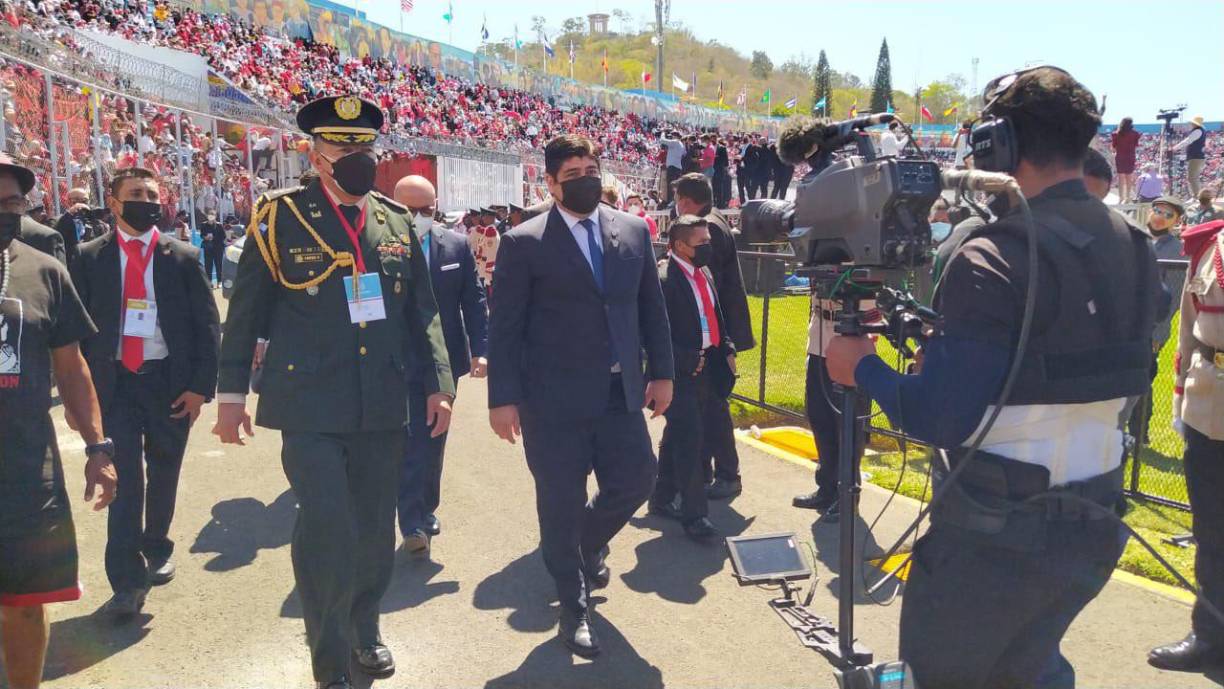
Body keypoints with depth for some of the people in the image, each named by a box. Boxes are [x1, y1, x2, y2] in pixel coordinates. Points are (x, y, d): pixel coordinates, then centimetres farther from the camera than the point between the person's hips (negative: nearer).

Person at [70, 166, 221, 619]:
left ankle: (156, 549, 37)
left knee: (163, 475, 14)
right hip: (113, 382, -1)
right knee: (125, 478, -5)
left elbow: (207, 325, 1)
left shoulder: (183, 258, 2)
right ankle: (127, 581, 0)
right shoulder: (89, 258, 3)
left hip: (170, 382, 1)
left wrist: (200, 386, -5)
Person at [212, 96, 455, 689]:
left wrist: (438, 382, 6)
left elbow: (421, 309, 11)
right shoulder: (282, 216, -3)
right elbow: (245, 309, 2)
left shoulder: (395, 219, 8)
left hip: (383, 406, 4)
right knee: (328, 531, -7)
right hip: (310, 406, -4)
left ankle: (364, 631, 37)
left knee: (374, 529, 14)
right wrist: (231, 392, 2)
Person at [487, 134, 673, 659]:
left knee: (636, 480, 7)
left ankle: (590, 542, 41)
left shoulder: (634, 231, 7)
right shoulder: (524, 242, -5)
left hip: (620, 392, 4)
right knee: (561, 504, 5)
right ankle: (574, 609, 25)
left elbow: (651, 307, 12)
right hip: (554, 396, -4)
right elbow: (504, 327, -6)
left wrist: (661, 372, 8)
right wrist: (503, 398, -9)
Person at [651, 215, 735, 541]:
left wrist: (727, 349, 8)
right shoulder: (663, 278, -17)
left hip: (705, 367, 8)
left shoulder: (705, 274, 10)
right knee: (689, 439, -7)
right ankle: (694, 514, 1)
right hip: (680, 371, -8)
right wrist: (689, 361, -19)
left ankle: (662, 498, 31)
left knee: (677, 436, 18)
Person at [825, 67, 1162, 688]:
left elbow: (941, 419, -25)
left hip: (997, 534, -7)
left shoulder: (994, 258, -22)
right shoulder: (1136, 248, 2)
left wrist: (863, 367, -7)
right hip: (1094, 526, 8)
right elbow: (1125, 390, 12)